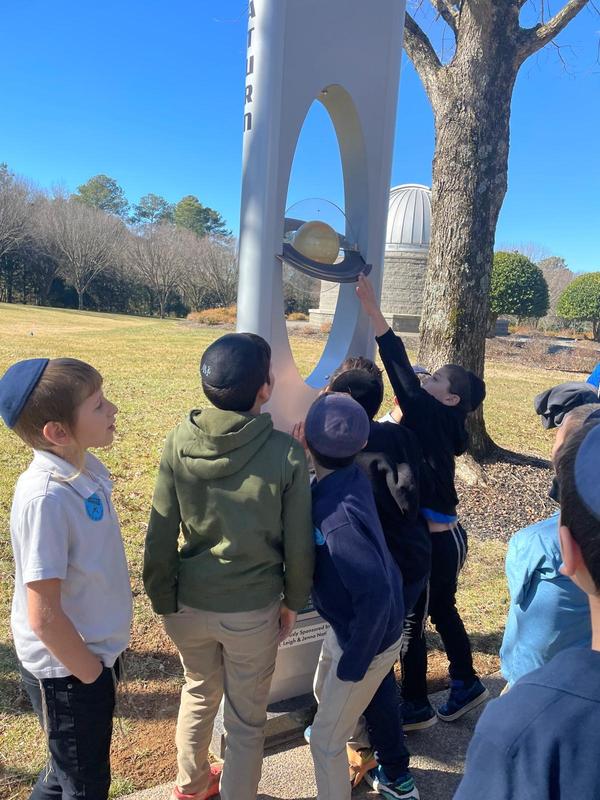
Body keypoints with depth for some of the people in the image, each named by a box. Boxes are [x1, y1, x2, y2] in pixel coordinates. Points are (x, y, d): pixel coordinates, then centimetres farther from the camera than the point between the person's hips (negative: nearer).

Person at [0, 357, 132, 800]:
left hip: (95, 652, 7)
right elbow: (44, 617, -27)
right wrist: (93, 677, -13)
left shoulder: (86, 468, -6)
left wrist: (102, 662, 10)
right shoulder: (47, 497, -31)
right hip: (67, 670, -7)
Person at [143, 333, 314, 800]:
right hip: (253, 609, -4)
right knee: (247, 721, 18)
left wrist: (163, 599, 6)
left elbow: (161, 535, -8)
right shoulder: (286, 453, -20)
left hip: (191, 603, 4)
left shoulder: (179, 443, -14)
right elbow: (299, 543, -11)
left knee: (200, 693, 30)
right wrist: (294, 600, 6)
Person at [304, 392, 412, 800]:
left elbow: (376, 596, -35)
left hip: (368, 637, -9)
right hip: (350, 624, 9)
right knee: (324, 690, 31)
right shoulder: (352, 475, -12)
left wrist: (353, 662, -22)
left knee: (325, 740, 9)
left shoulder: (337, 514, -36)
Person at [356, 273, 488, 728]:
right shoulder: (432, 425, 7)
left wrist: (372, 310, -27)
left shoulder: (434, 418, -17)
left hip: (435, 542, -9)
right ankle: (466, 685, 43)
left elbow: (403, 375, -24)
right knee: (441, 611, 23)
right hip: (438, 537, 9)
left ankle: (417, 707, 23)